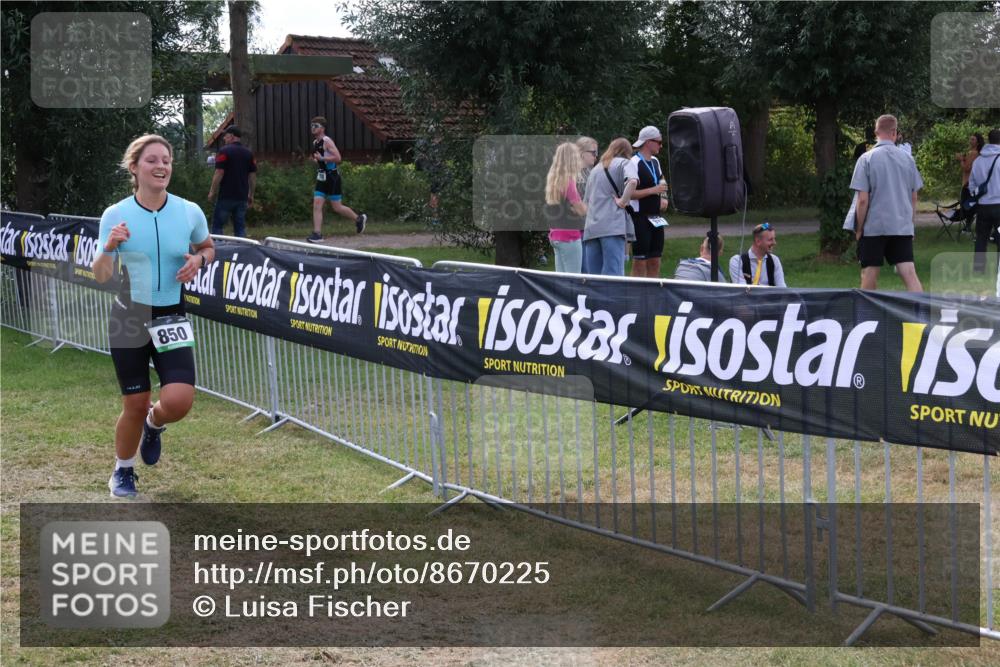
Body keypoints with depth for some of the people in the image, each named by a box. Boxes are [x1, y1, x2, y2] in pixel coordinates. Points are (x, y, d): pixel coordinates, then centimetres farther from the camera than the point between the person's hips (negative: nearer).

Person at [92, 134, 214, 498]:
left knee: (179, 401, -16)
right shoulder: (115, 215, -7)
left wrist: (198, 260, -7)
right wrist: (109, 248, -23)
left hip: (171, 318, 1)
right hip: (128, 317, -1)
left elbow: (208, 247, 16)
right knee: (135, 405, 4)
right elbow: (100, 277, -3)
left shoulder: (190, 212, -4)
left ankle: (154, 424, 23)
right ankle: (122, 472, 31)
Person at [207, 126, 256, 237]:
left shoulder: (225, 151, -7)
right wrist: (251, 195, 17)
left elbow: (219, 173, -12)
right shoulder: (249, 153, 10)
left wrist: (212, 192, -4)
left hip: (226, 196, -5)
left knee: (217, 225, 2)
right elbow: (253, 175, 10)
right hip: (242, 196, 5)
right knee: (240, 227, 7)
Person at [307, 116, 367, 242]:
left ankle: (359, 218, 23)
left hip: (332, 178, -8)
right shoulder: (315, 143, 11)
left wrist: (321, 158, -24)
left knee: (336, 207, 1)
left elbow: (337, 158, -22)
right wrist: (315, 160, 9)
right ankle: (317, 234, -6)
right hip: (321, 178, 8)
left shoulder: (327, 141, -14)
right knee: (316, 205, -5)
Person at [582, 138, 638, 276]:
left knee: (593, 274, 6)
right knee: (613, 275, -12)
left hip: (591, 228, 5)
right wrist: (623, 201, -7)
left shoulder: (596, 169, 24)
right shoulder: (625, 163, 6)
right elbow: (632, 181, -17)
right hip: (614, 226, -5)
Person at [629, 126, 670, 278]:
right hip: (640, 218, -8)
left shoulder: (655, 161, 13)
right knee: (640, 262, -5)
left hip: (655, 218, 8)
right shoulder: (634, 162, -13)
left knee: (655, 262, 9)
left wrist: (663, 198, 16)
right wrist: (653, 190, -19)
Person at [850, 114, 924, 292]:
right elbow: (914, 198, 11)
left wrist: (859, 229, 0)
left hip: (874, 227, -3)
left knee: (869, 275, 8)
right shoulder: (907, 159, 5)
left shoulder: (866, 159, -7)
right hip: (903, 227, 3)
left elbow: (863, 200, -10)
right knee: (909, 274, -3)